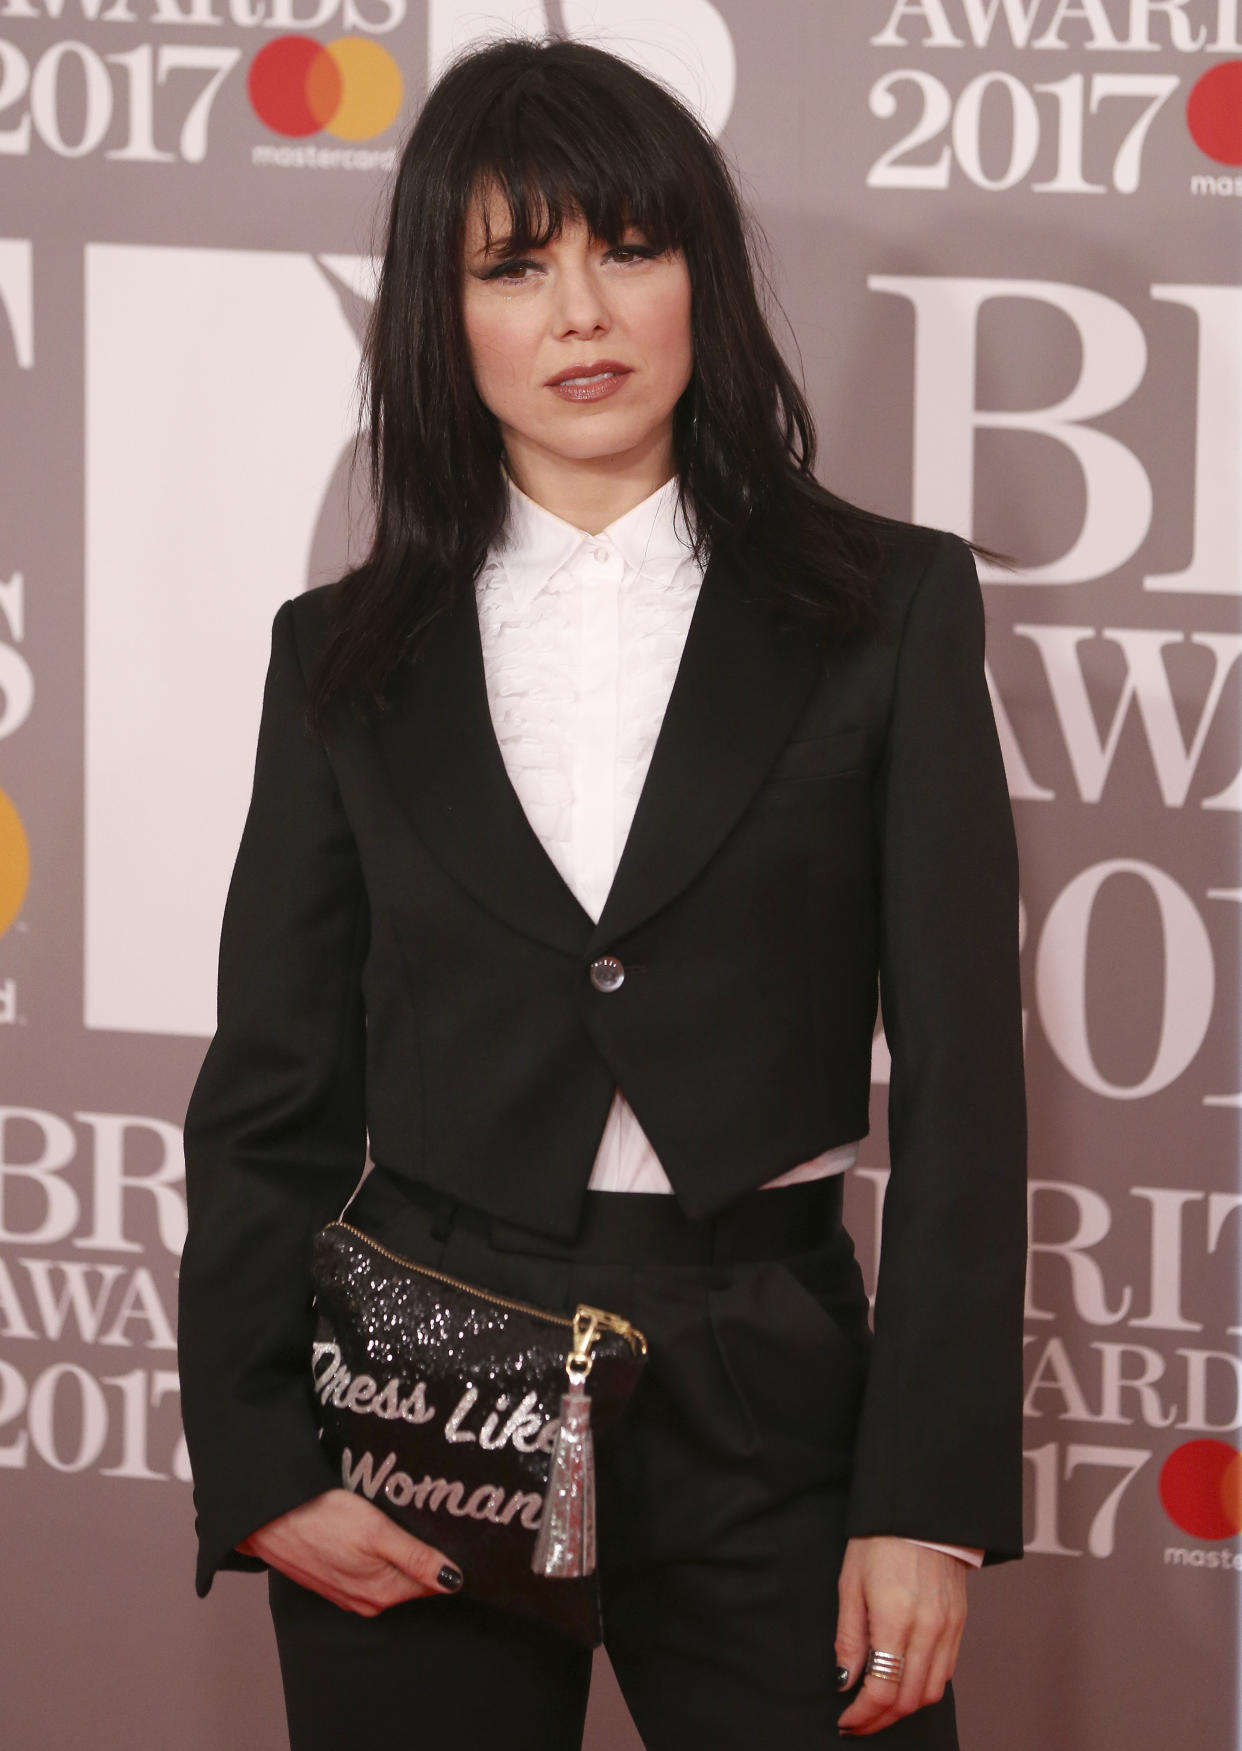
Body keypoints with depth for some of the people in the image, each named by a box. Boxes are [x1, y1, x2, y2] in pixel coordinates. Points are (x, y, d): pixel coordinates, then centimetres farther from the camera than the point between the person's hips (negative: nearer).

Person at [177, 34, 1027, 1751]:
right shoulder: (347, 655, 8)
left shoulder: (890, 611, 3)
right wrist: (259, 1464, -4)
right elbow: (269, 1097, 8)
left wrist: (927, 1499, -7)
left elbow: (961, 1078, 0)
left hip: (768, 1415, -1)